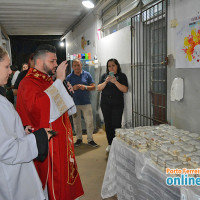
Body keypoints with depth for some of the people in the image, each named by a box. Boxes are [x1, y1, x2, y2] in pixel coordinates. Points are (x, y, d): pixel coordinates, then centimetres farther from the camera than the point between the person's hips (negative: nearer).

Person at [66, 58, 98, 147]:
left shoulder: (87, 75, 3)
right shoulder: (69, 77, 3)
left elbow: (93, 87, 2)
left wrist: (85, 87, -17)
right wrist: (73, 88, -17)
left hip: (86, 103, 0)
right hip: (74, 103, 1)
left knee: (89, 122, -1)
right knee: (76, 122, 10)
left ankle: (90, 139, 13)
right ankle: (79, 139, 25)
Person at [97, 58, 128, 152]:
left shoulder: (122, 76, 1)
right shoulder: (104, 76, 11)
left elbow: (125, 90, -9)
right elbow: (99, 88, 4)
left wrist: (115, 82, -18)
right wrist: (106, 82, -12)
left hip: (117, 104, -3)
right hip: (105, 104, 3)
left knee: (116, 124, -8)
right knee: (108, 124, 8)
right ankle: (110, 144, 20)